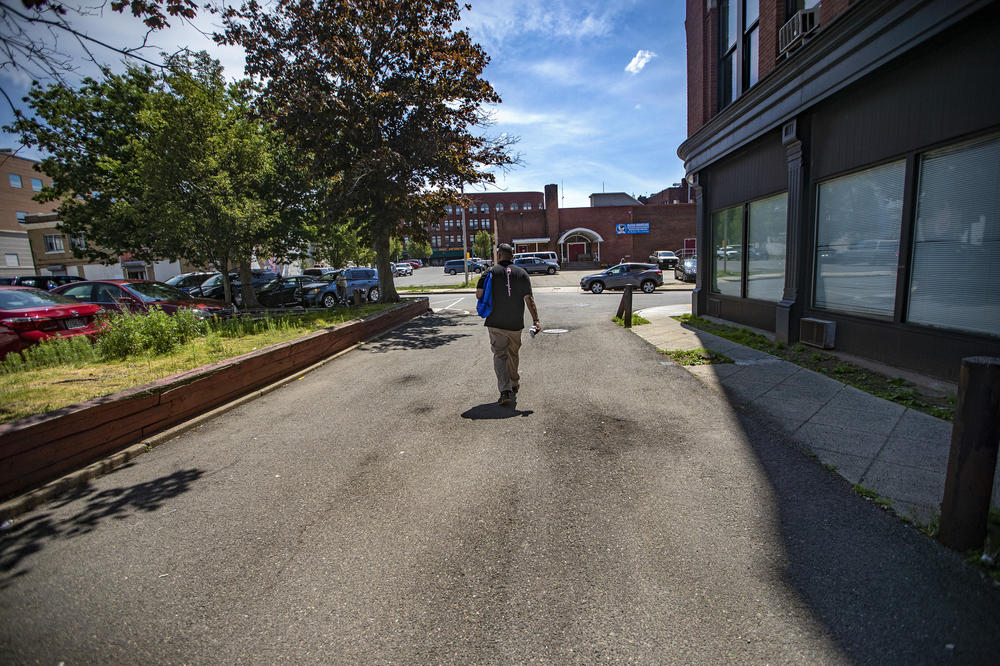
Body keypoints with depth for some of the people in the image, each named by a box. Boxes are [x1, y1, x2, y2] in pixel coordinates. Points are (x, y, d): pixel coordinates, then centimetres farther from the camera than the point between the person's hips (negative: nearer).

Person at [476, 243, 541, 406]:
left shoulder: (491, 272, -1)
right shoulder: (522, 273, 2)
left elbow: (479, 294, -9)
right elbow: (529, 299, -6)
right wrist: (536, 320, -8)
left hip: (496, 323, -2)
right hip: (516, 324, 2)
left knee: (499, 356, 2)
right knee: (513, 355, 18)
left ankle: (505, 391, -11)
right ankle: (514, 385, 36)